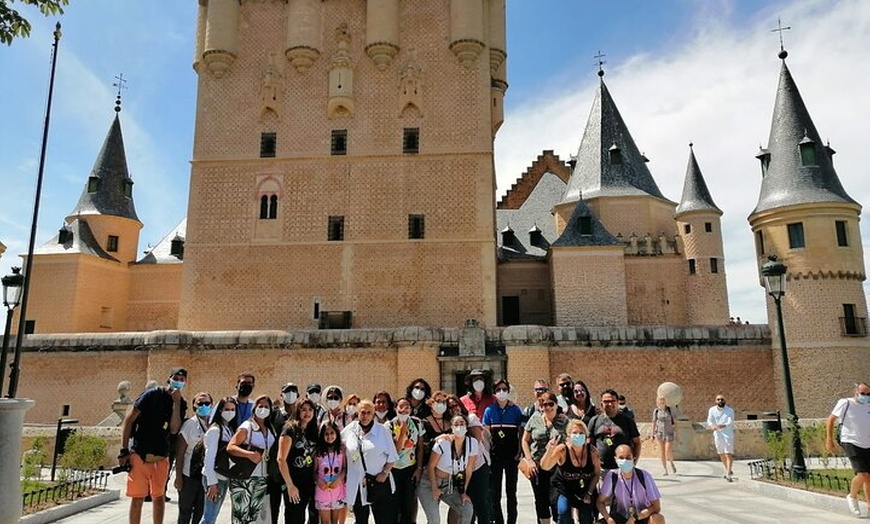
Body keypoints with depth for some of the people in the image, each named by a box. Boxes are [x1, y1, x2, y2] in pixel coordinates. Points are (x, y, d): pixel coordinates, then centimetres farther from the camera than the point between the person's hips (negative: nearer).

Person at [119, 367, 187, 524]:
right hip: (140, 454, -4)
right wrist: (124, 451, -10)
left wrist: (176, 402, -13)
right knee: (138, 497, 2)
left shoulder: (181, 404, 6)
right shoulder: (152, 394, -6)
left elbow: (174, 429, -7)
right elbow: (128, 420, -6)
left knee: (159, 496, 10)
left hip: (161, 457, 4)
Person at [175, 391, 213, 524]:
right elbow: (180, 453, -9)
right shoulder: (189, 424, -10)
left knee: (201, 511, 11)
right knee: (185, 512, 9)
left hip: (206, 475, 4)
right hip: (189, 475, -4)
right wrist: (178, 477, -11)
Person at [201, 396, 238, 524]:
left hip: (225, 477, 7)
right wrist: (212, 482, -18)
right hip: (214, 478, -7)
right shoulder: (215, 430, -13)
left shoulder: (231, 429, 8)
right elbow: (209, 458, -16)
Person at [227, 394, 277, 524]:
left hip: (262, 480, 5)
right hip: (244, 479, -5)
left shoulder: (270, 429, 11)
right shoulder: (247, 426, -7)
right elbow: (230, 447, -18)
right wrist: (250, 454, -30)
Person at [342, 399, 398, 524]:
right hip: (357, 483, 3)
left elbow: (392, 456, -1)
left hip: (379, 480, -3)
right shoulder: (350, 428, 2)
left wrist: (385, 472, -9)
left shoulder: (382, 431, -5)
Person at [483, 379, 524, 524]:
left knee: (511, 491, 10)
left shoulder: (516, 410, 1)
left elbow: (521, 433, 3)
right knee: (494, 492, 6)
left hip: (511, 456, 0)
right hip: (495, 456, 0)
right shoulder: (489, 410, 0)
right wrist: (487, 453, -4)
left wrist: (519, 452, -4)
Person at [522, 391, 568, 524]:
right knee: (541, 500, 13)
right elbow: (525, 440, 6)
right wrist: (529, 461, -2)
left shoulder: (564, 420, -2)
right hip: (537, 467, 2)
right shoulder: (535, 419, 1)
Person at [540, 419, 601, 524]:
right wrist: (549, 451, -50)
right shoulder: (562, 450, -26)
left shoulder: (592, 451, -19)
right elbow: (545, 467, -34)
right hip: (562, 488, -2)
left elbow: (597, 473, -3)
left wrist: (589, 493, -5)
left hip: (584, 489, 3)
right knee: (564, 512, -24)